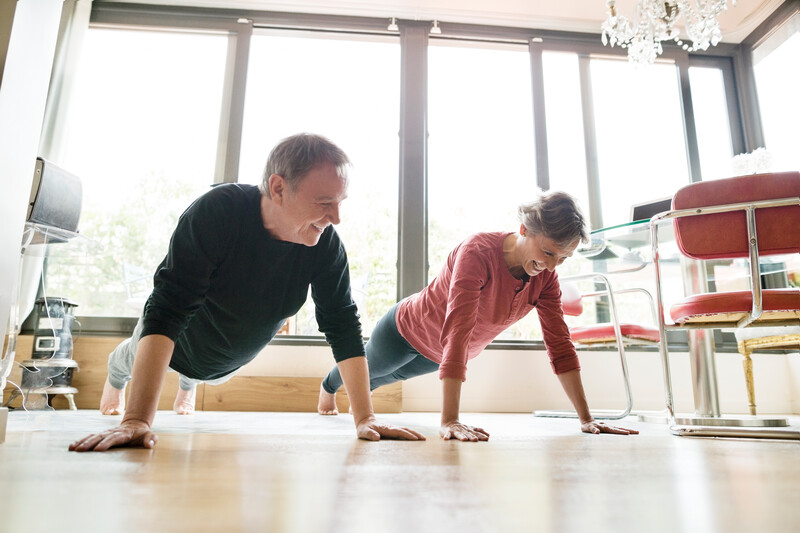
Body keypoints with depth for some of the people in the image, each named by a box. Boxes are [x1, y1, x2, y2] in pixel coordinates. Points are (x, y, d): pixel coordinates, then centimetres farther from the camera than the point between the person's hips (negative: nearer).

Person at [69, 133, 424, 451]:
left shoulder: (325, 242, -30)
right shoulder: (216, 213, -40)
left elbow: (343, 325, -26)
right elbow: (166, 312, -44)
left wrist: (365, 419, -30)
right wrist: (137, 420, -50)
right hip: (174, 347, -2)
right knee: (131, 360, 31)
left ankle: (188, 384, 72)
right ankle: (116, 378, 67)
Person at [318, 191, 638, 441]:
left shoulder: (546, 277, -22)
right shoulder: (477, 253, -41)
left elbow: (560, 345, -19)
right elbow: (458, 332, -49)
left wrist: (586, 419, -22)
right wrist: (449, 421, -53)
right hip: (406, 330, -5)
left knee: (385, 377, 36)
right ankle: (328, 387, 66)